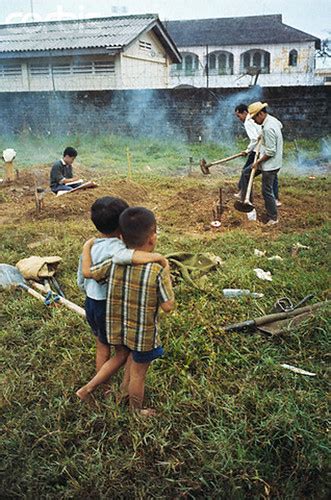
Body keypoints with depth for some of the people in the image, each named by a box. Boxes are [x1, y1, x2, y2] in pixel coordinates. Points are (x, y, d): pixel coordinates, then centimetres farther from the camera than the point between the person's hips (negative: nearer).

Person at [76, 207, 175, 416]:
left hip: (118, 327, 5)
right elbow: (168, 306, -19)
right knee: (138, 373, 18)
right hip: (143, 333, -5)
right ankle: (136, 411, 40)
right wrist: (167, 277, -6)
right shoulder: (157, 271, -27)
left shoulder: (114, 262, -16)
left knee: (121, 357, 32)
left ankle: (87, 389, 40)